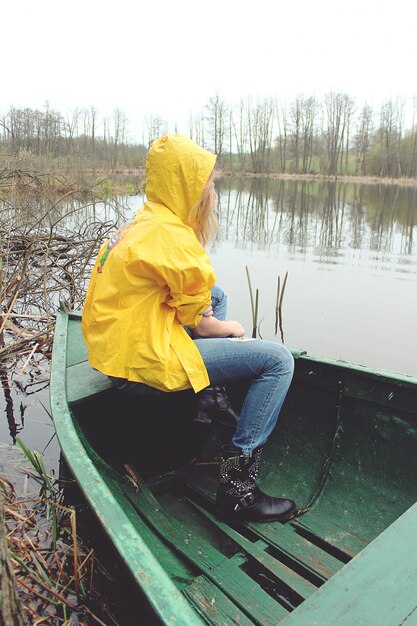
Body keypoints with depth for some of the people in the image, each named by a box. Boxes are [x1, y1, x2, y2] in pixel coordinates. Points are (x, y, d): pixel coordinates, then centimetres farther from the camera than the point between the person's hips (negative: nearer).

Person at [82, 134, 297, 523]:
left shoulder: (143, 224, 14)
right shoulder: (172, 237, -17)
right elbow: (200, 324, -12)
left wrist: (222, 328, 6)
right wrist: (231, 328, 8)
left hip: (114, 349, 10)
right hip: (143, 363, -10)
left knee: (216, 294, 26)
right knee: (278, 360, -9)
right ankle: (236, 485, -7)